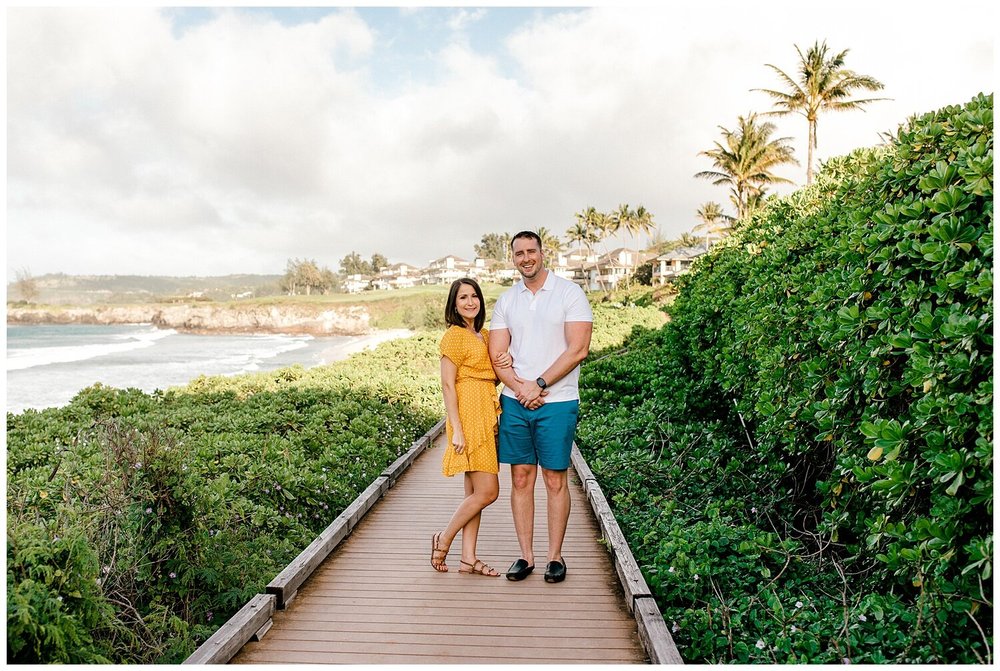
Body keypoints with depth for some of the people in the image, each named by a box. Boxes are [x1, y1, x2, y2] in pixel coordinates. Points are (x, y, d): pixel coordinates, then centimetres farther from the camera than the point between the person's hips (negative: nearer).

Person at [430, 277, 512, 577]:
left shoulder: (485, 335, 16)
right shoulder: (454, 336, -8)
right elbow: (447, 385, -13)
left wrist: (507, 361, -3)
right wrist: (457, 429, -18)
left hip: (487, 415, 8)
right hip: (469, 416, -8)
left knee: (474, 493, 10)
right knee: (487, 491, -8)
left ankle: (468, 558, 17)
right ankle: (443, 540, 11)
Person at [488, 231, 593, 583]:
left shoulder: (570, 293, -2)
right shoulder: (506, 300, 10)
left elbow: (578, 349, -10)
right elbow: (497, 355, 5)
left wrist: (539, 384, -12)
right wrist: (520, 388, -11)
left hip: (557, 402, -3)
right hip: (514, 401, 4)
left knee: (555, 480, 4)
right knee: (521, 479, 7)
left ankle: (555, 556, 17)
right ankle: (526, 555, 19)